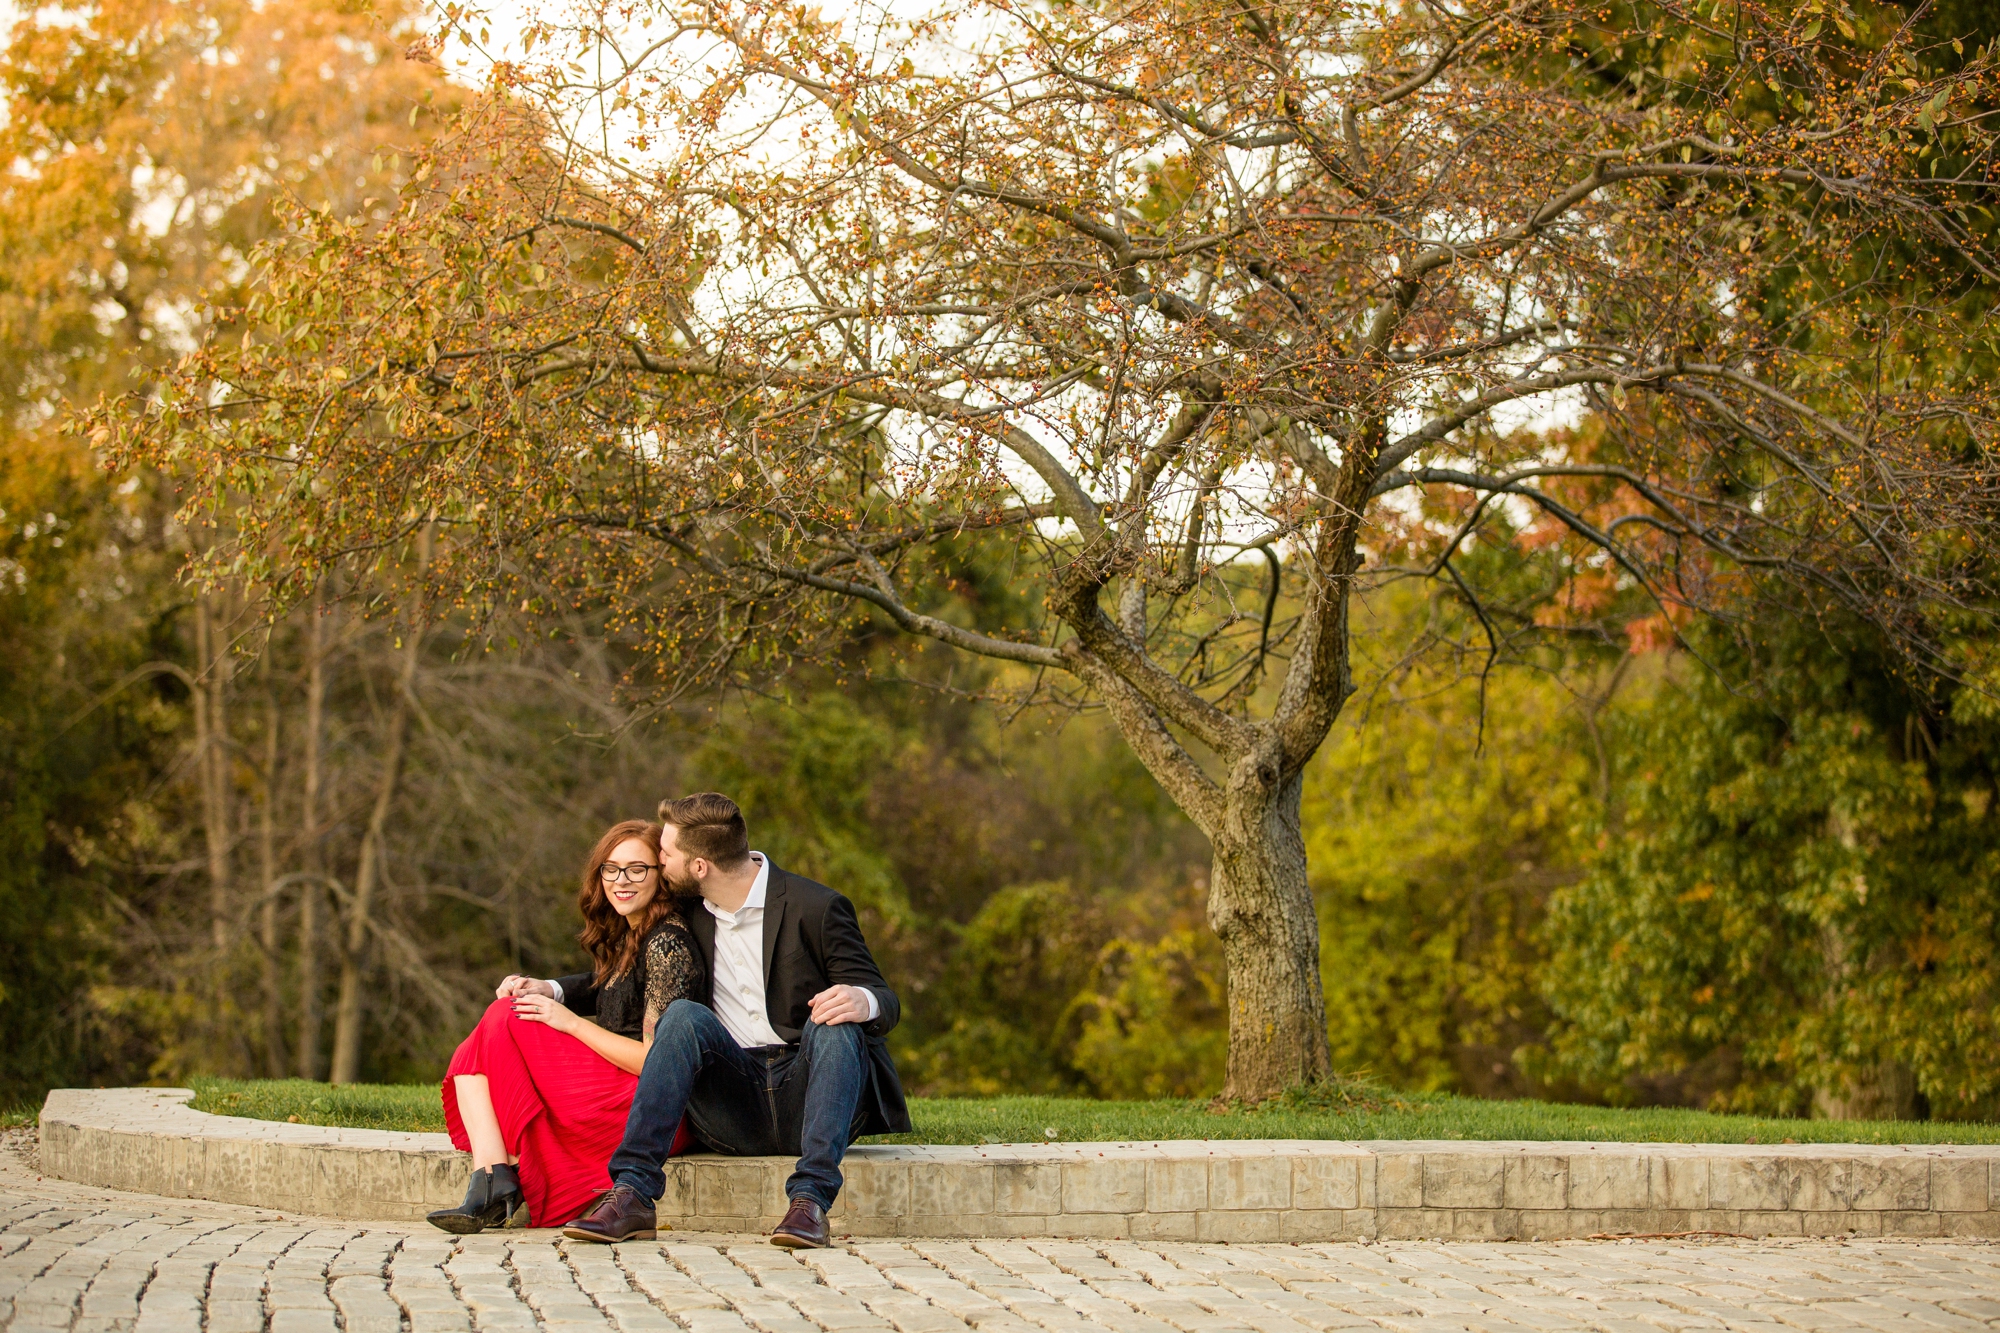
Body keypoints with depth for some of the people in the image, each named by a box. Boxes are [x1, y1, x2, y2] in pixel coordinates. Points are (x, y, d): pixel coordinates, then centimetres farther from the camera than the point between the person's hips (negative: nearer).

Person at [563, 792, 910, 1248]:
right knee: (684, 1015, -23)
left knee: (834, 1023, -32)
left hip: (804, 1102, -3)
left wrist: (864, 1001, -31)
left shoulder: (815, 908, -4)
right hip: (736, 1112, 3)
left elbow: (885, 1001, -7)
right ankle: (632, 1197, -35)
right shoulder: (690, 916, 12)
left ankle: (810, 1199, -45)